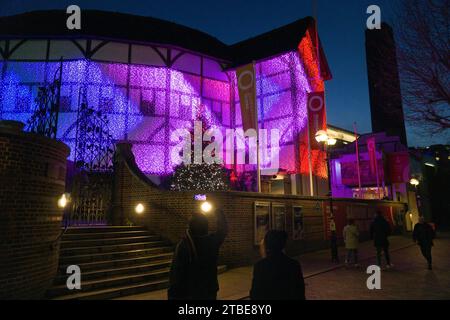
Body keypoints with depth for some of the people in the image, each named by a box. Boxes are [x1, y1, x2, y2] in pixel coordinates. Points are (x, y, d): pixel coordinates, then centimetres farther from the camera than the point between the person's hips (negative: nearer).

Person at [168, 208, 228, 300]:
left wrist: (172, 295, -7)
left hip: (189, 293, -3)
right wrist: (219, 212, 26)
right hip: (209, 291, 3)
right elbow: (223, 229, 12)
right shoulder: (212, 241, -9)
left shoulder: (183, 245, -19)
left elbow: (176, 272, -17)